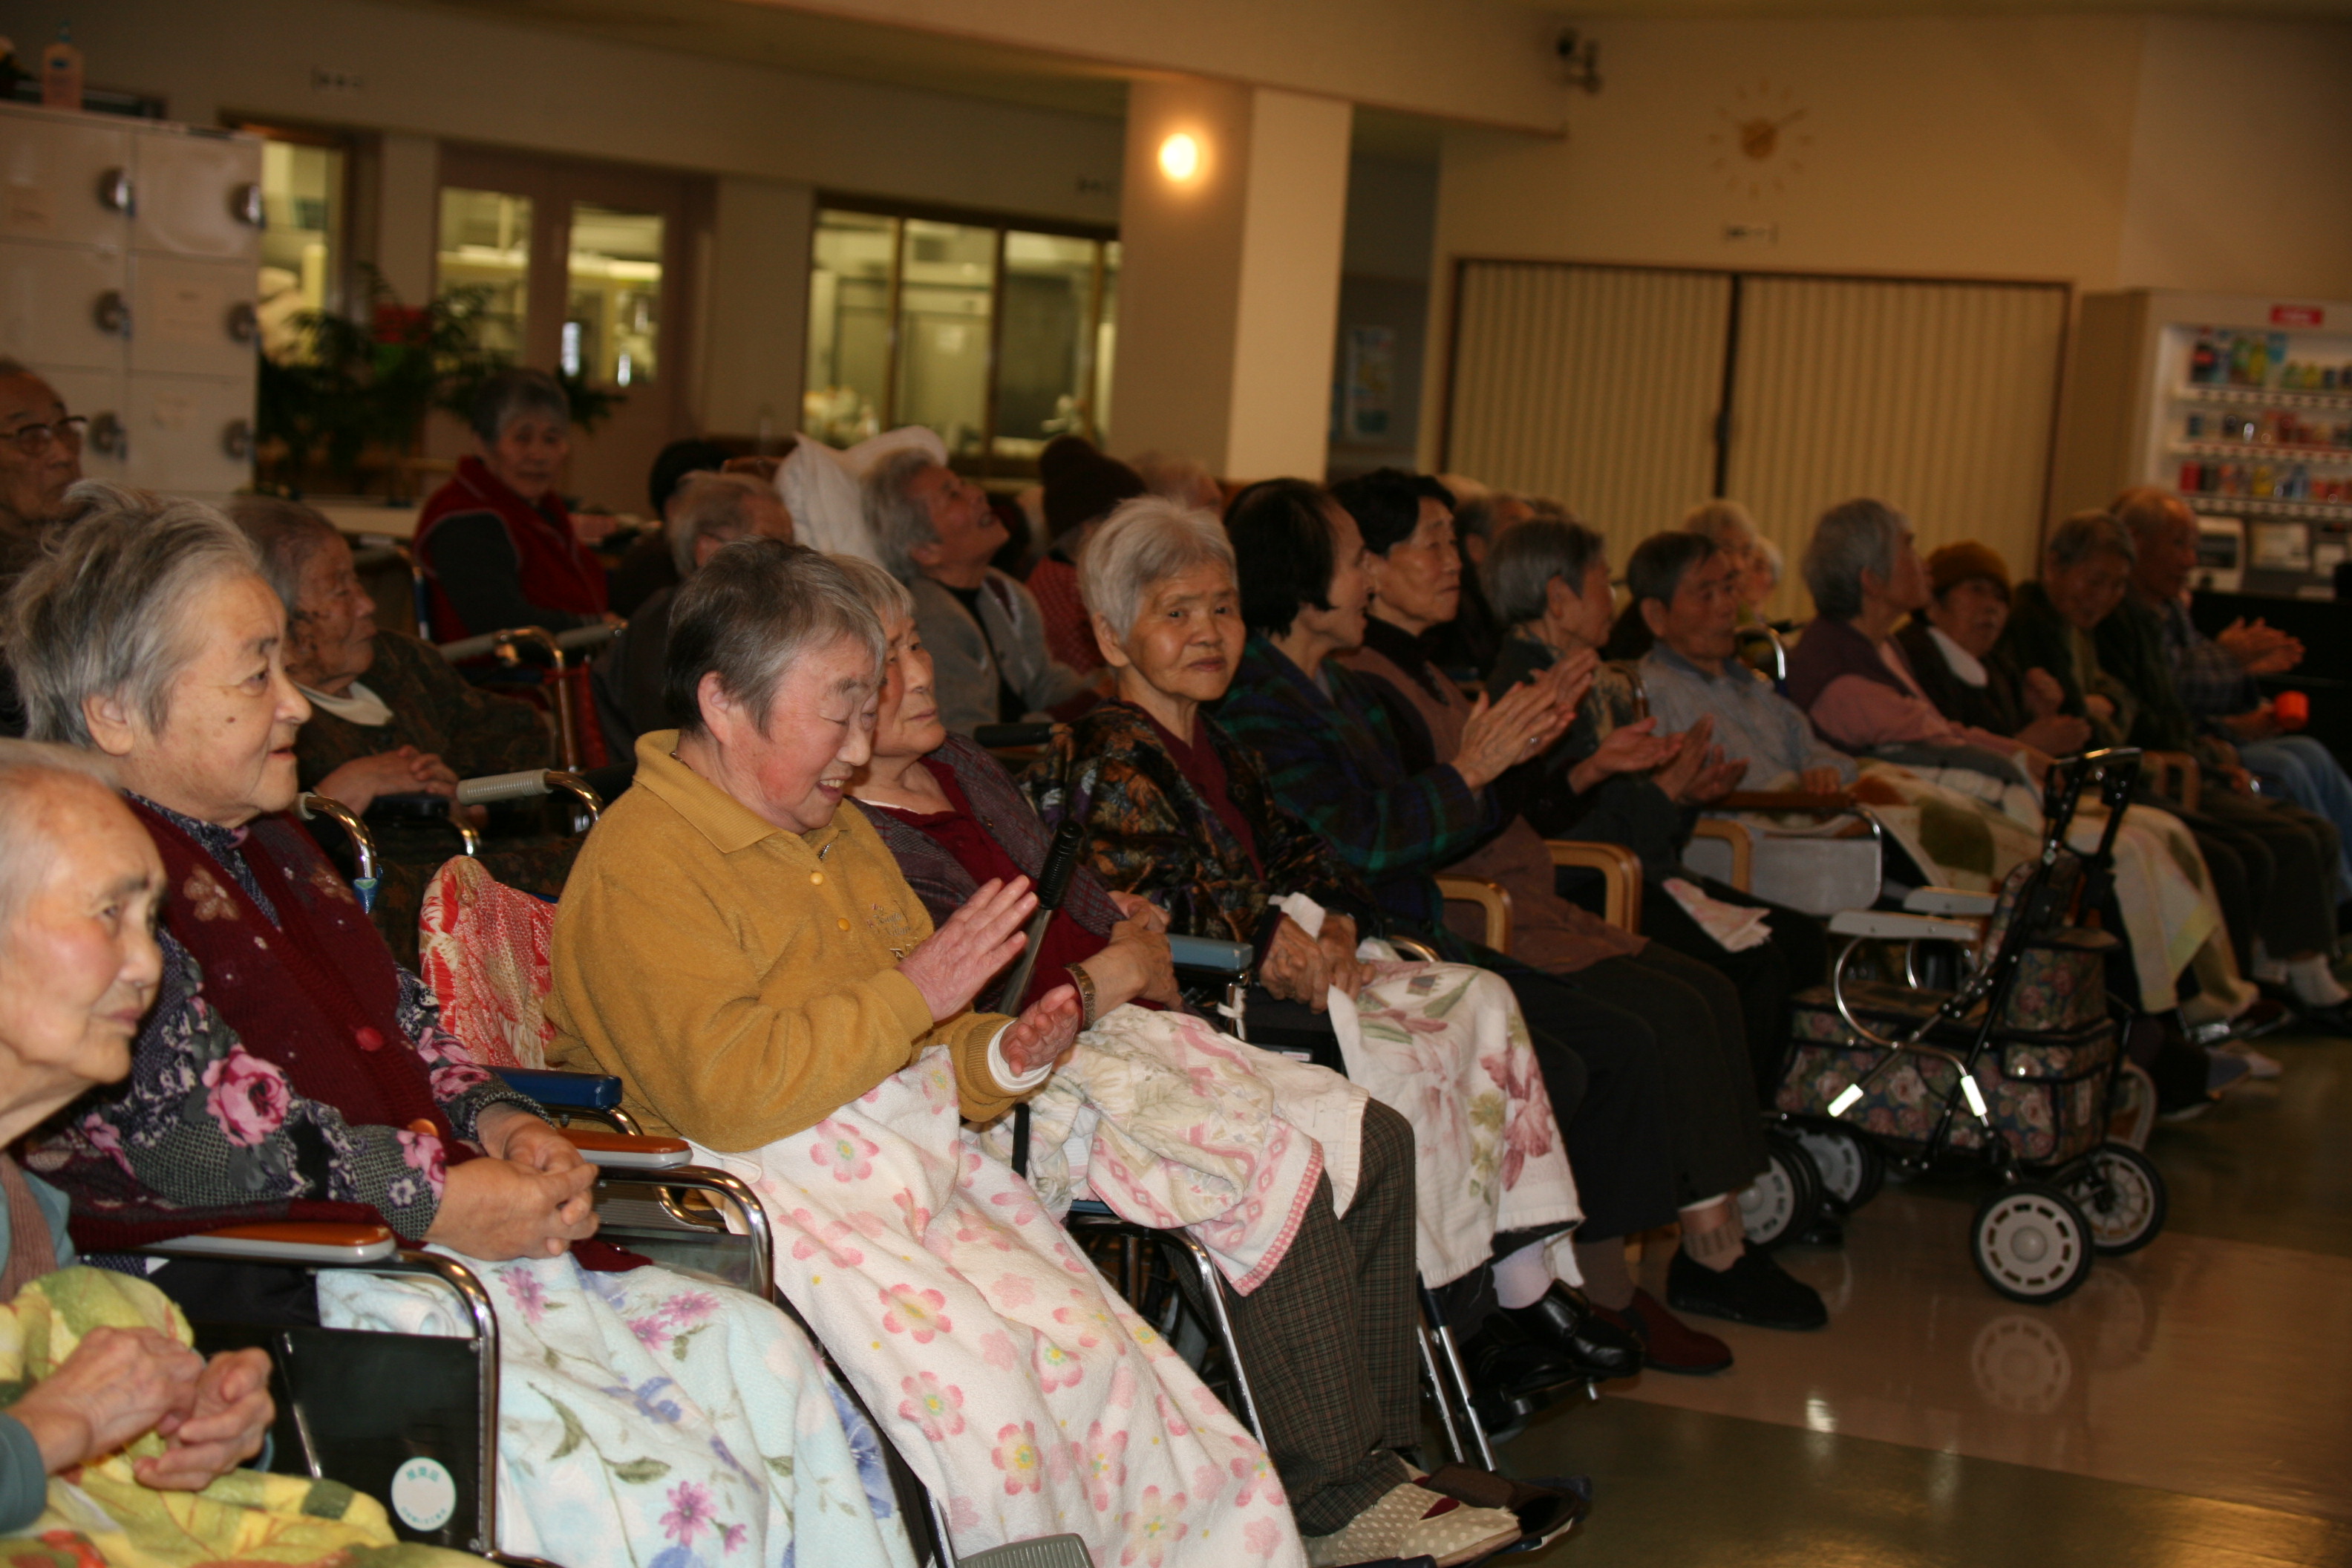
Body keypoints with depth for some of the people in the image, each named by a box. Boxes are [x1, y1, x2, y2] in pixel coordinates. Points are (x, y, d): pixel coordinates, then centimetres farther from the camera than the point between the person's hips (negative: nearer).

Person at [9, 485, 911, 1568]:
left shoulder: (268, 849, 21)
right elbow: (188, 1127, -18)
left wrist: (496, 1122, 6)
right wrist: (430, 1198, -16)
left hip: (444, 1234, 10)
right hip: (280, 1304, -9)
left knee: (761, 1354, -8)